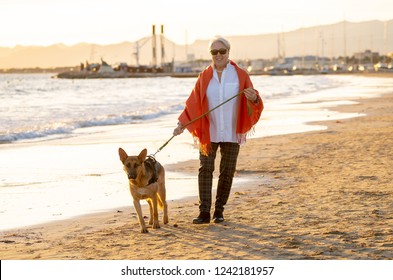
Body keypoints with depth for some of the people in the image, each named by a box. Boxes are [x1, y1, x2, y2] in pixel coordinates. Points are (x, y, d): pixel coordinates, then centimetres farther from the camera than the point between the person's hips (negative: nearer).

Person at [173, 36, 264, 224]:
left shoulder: (240, 75, -1)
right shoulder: (205, 76, 2)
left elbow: (253, 101, -5)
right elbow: (193, 103, 2)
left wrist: (253, 98, -29)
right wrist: (182, 124, -8)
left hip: (231, 133, 0)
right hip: (208, 132, 0)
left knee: (227, 172, 5)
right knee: (205, 169, -6)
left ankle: (219, 211, 15)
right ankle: (204, 212, -6)